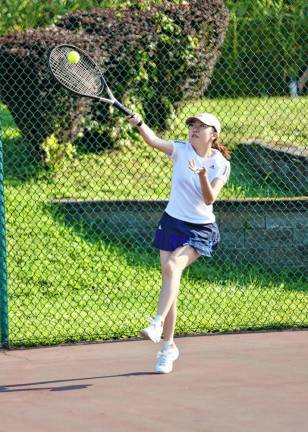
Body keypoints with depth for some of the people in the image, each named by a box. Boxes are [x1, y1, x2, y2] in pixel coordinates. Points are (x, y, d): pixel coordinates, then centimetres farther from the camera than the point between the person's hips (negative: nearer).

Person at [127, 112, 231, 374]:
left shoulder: (221, 165, -5)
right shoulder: (181, 150, -2)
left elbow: (209, 199, -15)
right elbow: (154, 141, -20)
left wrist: (202, 175, -33)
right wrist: (140, 124, -40)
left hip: (200, 229, -2)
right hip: (172, 223, 2)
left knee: (173, 266, -29)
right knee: (169, 281, 0)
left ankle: (158, 324, -37)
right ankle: (169, 346, 10)